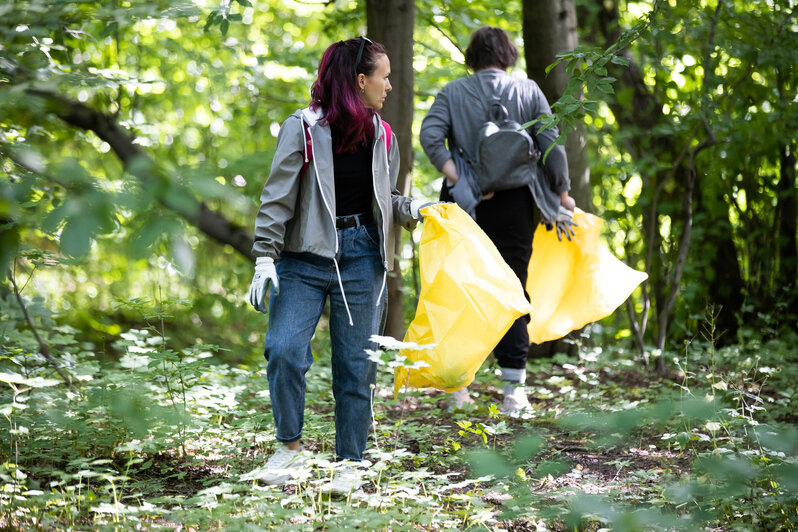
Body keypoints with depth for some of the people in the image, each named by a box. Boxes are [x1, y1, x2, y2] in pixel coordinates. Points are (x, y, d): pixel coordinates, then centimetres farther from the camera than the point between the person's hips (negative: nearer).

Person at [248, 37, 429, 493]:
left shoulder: (382, 135, 9)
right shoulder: (303, 128, -4)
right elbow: (278, 198, -4)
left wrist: (414, 209, 0)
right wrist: (265, 258, -9)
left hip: (362, 257, 3)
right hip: (305, 255, -3)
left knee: (356, 364, 4)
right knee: (284, 350, -16)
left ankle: (350, 463, 15)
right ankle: (291, 447, 3)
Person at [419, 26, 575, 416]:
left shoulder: (452, 92, 4)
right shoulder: (528, 92, 3)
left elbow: (430, 137, -12)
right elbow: (552, 146, -3)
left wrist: (459, 179, -14)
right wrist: (562, 194, 3)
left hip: (465, 204, 0)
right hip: (514, 205, 0)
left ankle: (458, 387, 12)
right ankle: (514, 390, 3)